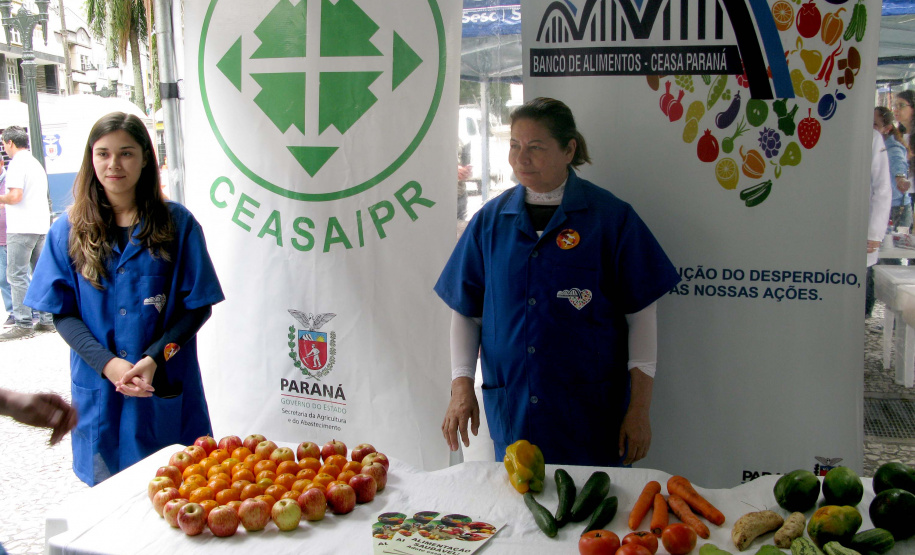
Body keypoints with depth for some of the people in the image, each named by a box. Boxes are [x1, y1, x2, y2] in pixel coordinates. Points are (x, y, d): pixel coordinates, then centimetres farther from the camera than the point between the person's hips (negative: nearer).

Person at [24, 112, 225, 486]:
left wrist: (155, 358, -16)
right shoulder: (68, 230, 3)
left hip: (167, 386, -1)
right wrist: (107, 363, -14)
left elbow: (198, 305, -2)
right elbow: (62, 313, 2)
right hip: (100, 392, 1)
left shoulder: (177, 223, -2)